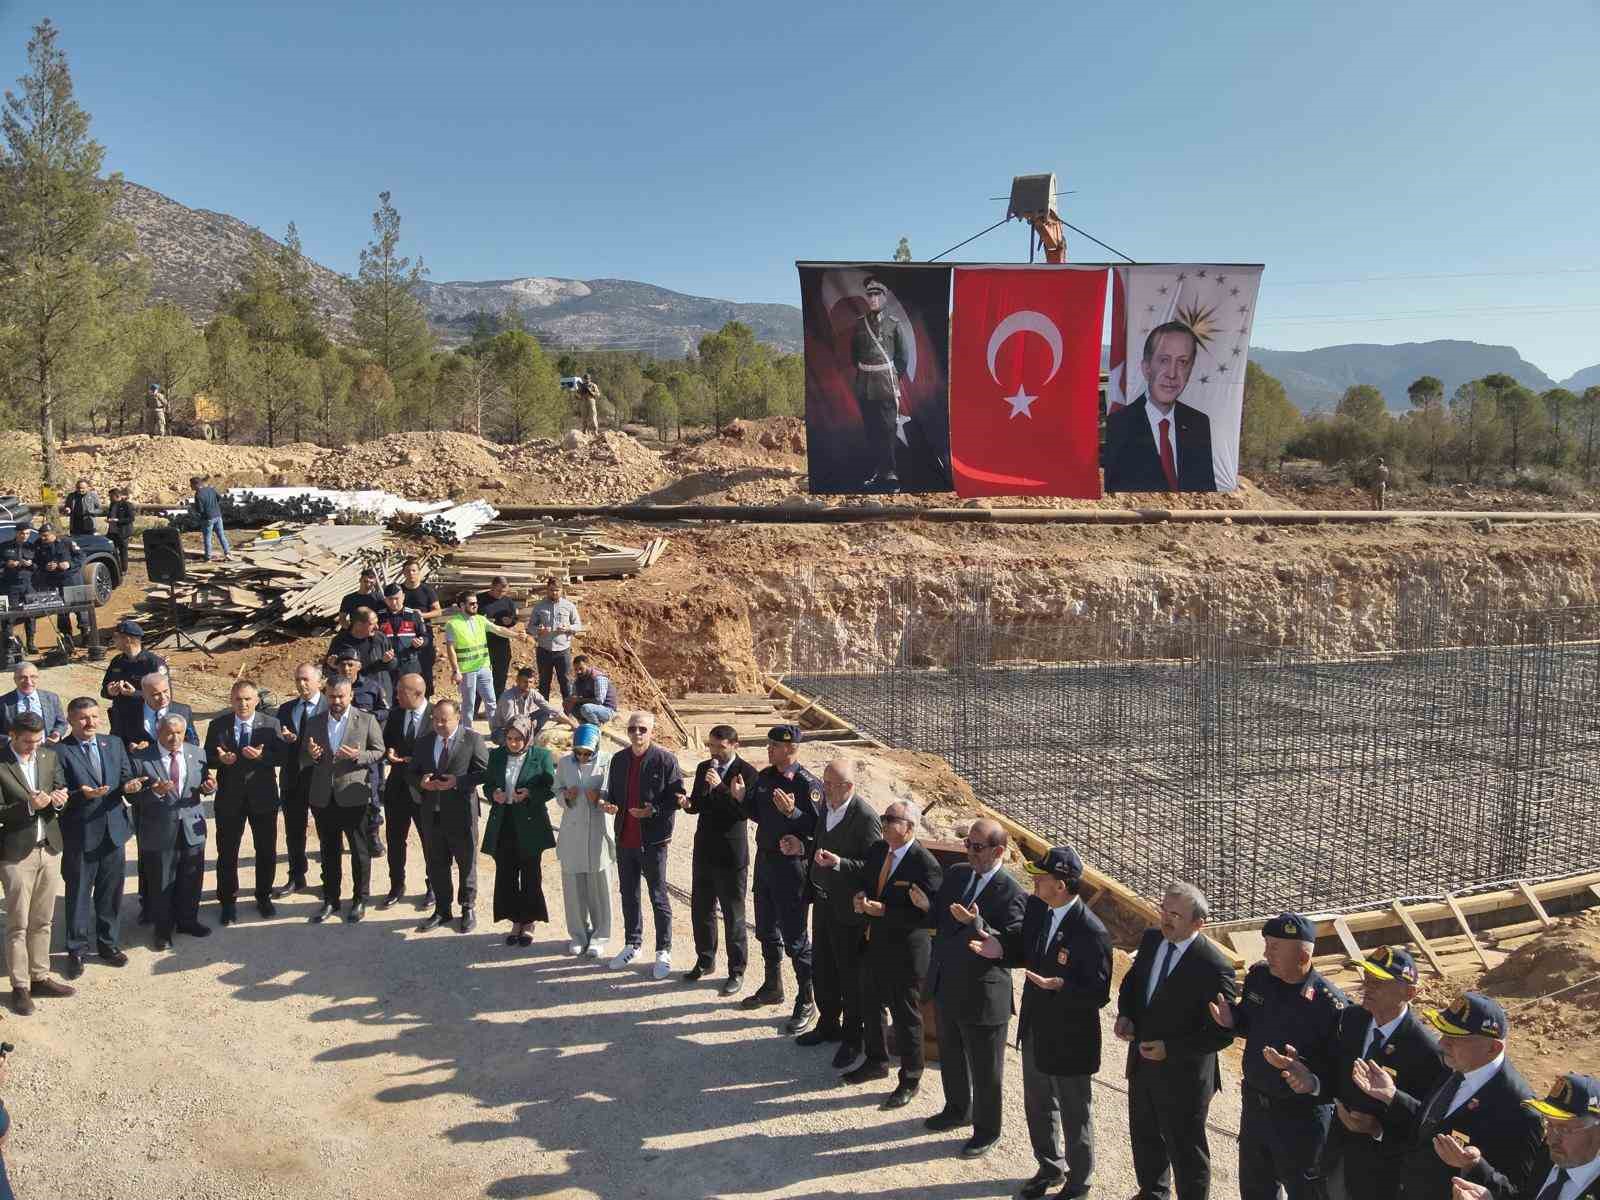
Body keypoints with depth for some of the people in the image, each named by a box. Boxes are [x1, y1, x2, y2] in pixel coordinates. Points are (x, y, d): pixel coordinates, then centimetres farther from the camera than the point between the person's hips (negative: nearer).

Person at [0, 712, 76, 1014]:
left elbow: (62, 791, 6)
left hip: (50, 848, 5)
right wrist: (29, 806, -27)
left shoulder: (50, 755, 4)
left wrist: (58, 799, -15)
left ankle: (40, 977, 24)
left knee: (42, 921, 14)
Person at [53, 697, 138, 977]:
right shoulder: (60, 751, -9)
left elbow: (126, 777, 9)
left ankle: (109, 943, 29)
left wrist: (128, 787, -13)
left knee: (112, 892, 14)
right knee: (78, 895, 6)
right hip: (79, 834, -4)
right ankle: (76, 951, 20)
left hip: (114, 830, 4)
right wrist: (80, 794, -27)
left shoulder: (114, 744, 8)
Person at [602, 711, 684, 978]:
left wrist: (653, 811, -22)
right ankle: (632, 944, 32)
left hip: (652, 840, -5)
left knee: (658, 897, 4)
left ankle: (664, 952, 15)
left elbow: (676, 797, -9)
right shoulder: (619, 760, 8)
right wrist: (609, 804, -4)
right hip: (624, 838, 6)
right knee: (628, 895, 16)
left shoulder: (665, 760, -9)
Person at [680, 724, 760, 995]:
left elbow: (745, 811, -22)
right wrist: (689, 803, -9)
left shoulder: (746, 772, -14)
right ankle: (705, 960, 35)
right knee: (700, 910, 17)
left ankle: (736, 971, 18)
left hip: (731, 856, -6)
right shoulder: (703, 768, 7)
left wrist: (720, 787, -28)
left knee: (733, 916, 5)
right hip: (704, 851, 6)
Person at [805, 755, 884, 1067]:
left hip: (847, 909, -8)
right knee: (821, 968, 20)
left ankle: (853, 1038, 23)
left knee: (851, 974, 7)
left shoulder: (866, 817, -21)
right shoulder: (826, 807, 3)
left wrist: (839, 862, -32)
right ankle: (828, 1024, 39)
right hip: (823, 901, 8)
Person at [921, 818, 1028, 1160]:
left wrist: (976, 924, -38)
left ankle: (987, 1130, 32)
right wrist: (926, 906, -12)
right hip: (945, 986, 7)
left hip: (982, 993, -7)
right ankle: (958, 1109, 49)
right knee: (950, 1056, 26)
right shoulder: (956, 874, 2)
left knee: (984, 1068, 12)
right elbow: (940, 921, 10)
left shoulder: (1012, 894, -19)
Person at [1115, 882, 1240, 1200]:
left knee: (1186, 1150, 12)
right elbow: (1131, 982, 13)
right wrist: (1125, 1014, -6)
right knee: (1144, 1137, 27)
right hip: (1142, 1062, 7)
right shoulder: (1151, 939, -4)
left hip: (1182, 1075, -7)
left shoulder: (1215, 968, -25)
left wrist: (1169, 1049, -23)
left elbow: (1221, 1033, -20)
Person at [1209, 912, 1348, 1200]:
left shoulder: (1330, 1003, -25)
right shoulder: (1258, 976, -6)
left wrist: (1308, 1075, -38)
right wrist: (1232, 1020, -11)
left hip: (1302, 1117, -6)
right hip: (1255, 1103, 6)